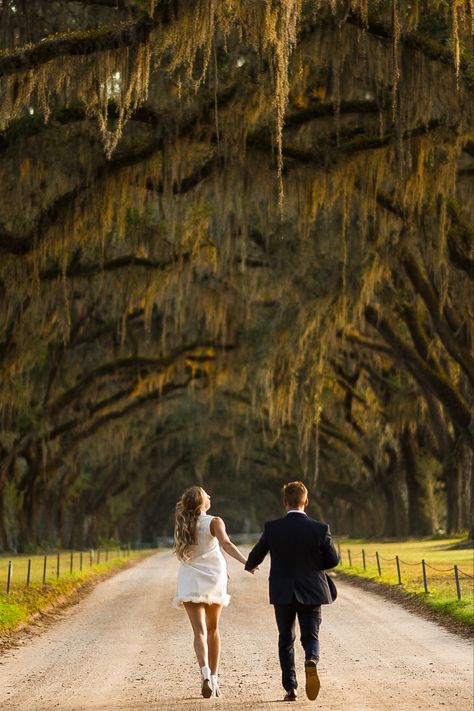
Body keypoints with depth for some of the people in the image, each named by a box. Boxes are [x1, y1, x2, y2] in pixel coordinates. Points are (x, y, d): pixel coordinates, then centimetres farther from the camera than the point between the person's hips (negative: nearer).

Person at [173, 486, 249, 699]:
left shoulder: (181, 524, 6)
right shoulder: (214, 522, -5)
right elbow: (226, 543, -23)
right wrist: (245, 561, -32)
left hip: (190, 583, 1)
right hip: (214, 580, -1)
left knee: (199, 631, -8)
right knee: (213, 629, 16)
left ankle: (205, 673, -32)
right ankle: (214, 678, 18)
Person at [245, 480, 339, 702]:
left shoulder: (272, 528, -8)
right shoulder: (320, 529, -9)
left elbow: (255, 557, 3)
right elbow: (333, 560, -2)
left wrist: (249, 566, 26)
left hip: (282, 593, 1)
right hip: (312, 592, -1)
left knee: (285, 640, 16)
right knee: (310, 637, 9)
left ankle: (290, 687, 11)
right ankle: (311, 661, -24)